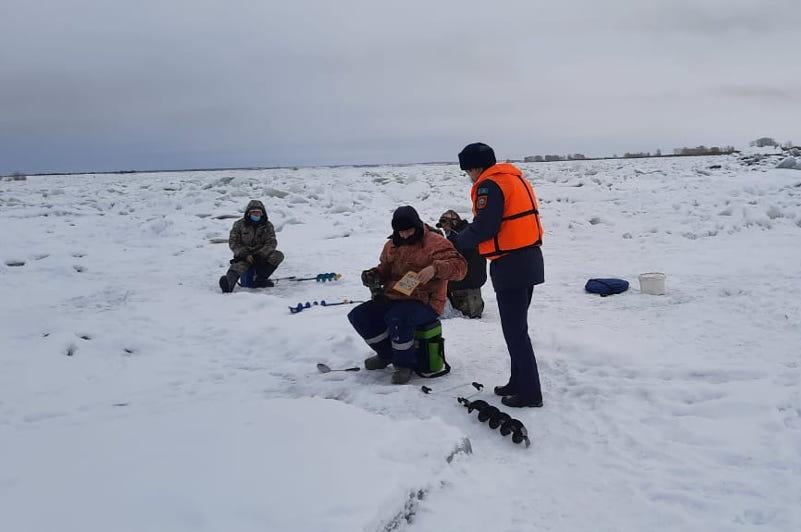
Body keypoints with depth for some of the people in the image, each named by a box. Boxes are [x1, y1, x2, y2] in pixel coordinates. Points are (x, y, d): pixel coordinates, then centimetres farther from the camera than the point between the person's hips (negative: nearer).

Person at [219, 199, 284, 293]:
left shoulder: (268, 226, 7)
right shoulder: (239, 224, 3)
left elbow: (271, 243, -1)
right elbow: (233, 242, -1)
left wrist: (259, 254, -18)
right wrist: (245, 255, -17)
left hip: (261, 255, 2)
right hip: (243, 256, -2)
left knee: (279, 255, -23)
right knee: (237, 266, -34)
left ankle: (259, 280, -31)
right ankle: (228, 284, -65)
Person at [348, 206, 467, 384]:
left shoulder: (436, 242, -6)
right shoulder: (392, 245, 15)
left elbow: (459, 266, -16)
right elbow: (385, 269, 30)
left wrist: (435, 268, -34)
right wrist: (374, 275, 5)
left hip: (424, 303, -7)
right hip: (392, 299, 7)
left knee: (398, 318, -37)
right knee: (358, 316, -5)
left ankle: (405, 363, -11)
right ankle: (387, 354, 14)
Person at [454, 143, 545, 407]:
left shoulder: (489, 184, -14)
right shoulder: (515, 177, 16)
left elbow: (483, 228, -20)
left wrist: (458, 241, -2)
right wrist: (466, 231, 12)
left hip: (511, 265, -10)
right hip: (529, 261, 10)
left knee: (515, 330, -2)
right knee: (518, 326, 18)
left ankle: (529, 392, 4)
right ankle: (519, 382, 27)